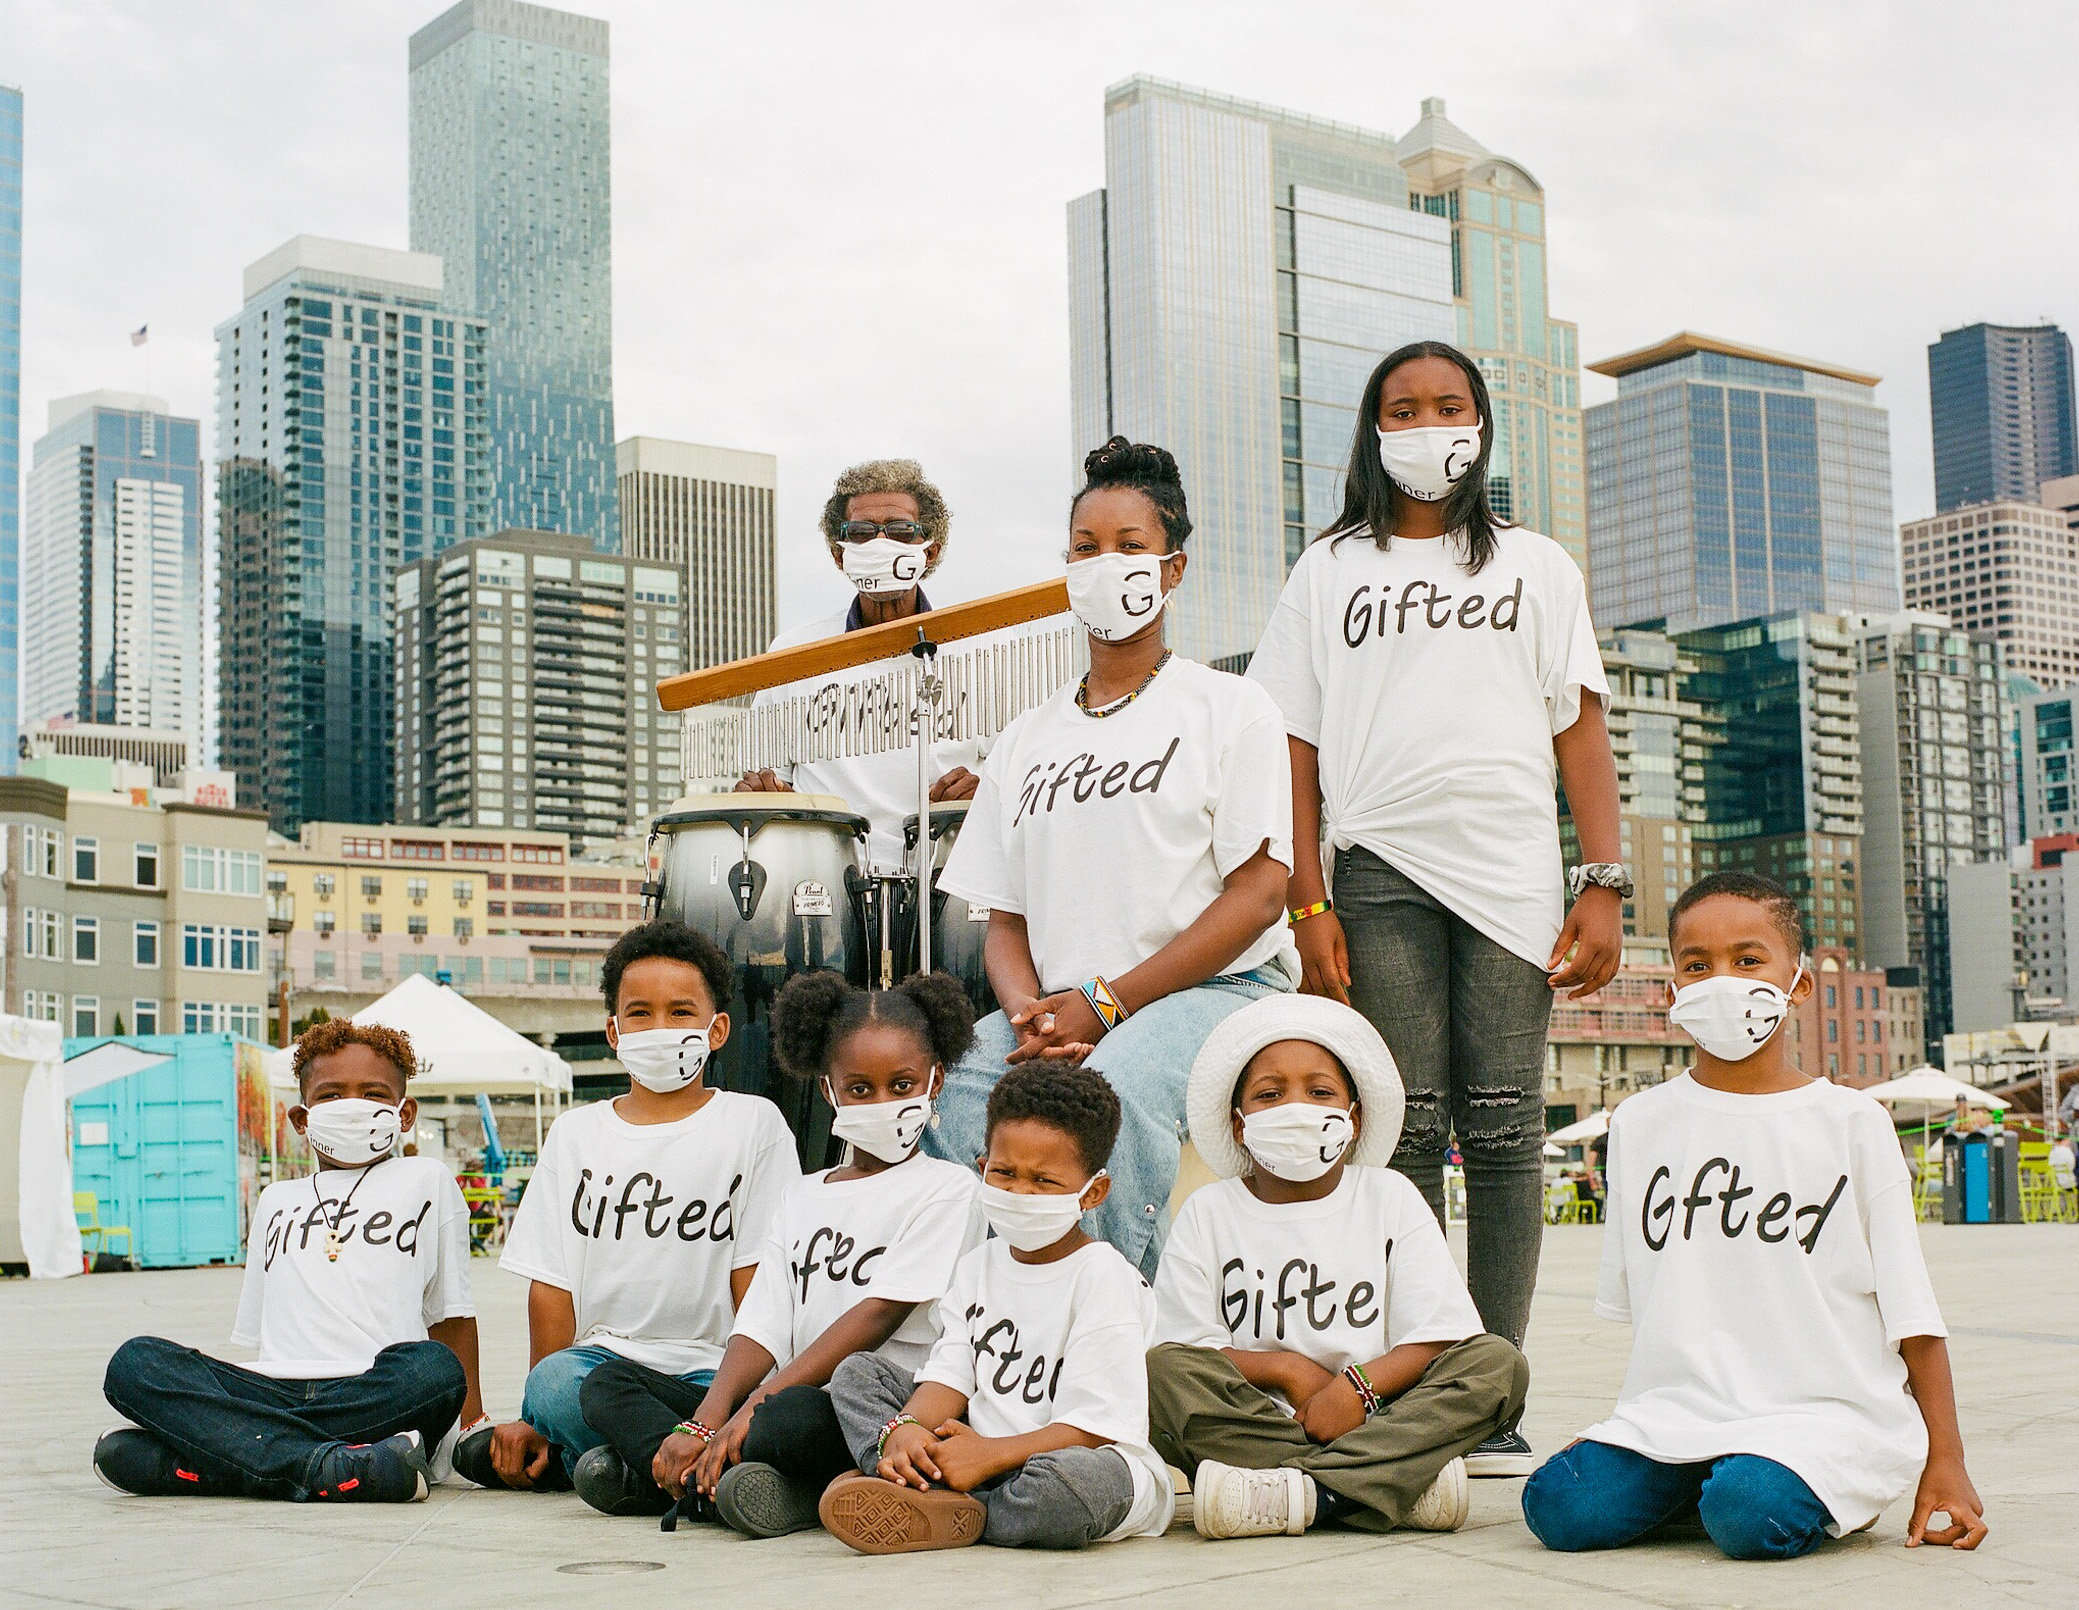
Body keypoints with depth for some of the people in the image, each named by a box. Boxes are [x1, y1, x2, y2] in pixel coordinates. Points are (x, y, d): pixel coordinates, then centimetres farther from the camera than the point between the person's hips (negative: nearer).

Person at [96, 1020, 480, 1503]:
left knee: (434, 1369, -37)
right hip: (276, 1391, 3)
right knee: (134, 1361, -21)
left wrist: (473, 1419, 9)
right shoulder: (276, 1201, 29)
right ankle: (329, 1466, -40)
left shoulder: (426, 1182, 20)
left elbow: (452, 1315, 17)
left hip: (377, 1393, -3)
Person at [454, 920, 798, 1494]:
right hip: (600, 1354, 0)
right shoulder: (575, 1135, 15)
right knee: (553, 1383, -36)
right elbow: (551, 1286, 8)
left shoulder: (753, 1124, 8)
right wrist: (536, 1418, -1)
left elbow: (757, 1282, 4)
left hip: (708, 1367, 0)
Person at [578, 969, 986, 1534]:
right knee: (608, 1382, -2)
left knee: (793, 1416, -40)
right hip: (784, 1394, 7)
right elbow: (763, 1325, 10)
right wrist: (704, 1422, -9)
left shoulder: (947, 1189, 2)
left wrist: (754, 1408, -17)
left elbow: (879, 1314, -10)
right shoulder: (803, 1196, 22)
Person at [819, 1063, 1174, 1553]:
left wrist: (993, 1455, -24)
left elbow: (1099, 1424, -17)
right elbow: (950, 1374, 1)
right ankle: (934, 1494, -22)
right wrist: (908, 1427, -21)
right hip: (979, 1453, 7)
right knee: (856, 1373, 2)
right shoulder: (979, 1265, 11)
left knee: (1083, 1478, -43)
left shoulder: (1101, 1277, -11)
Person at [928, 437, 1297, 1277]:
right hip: (1056, 1007, 5)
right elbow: (1005, 917, 17)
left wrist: (1106, 1004, -13)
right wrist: (1029, 1013, -7)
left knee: (1111, 1088, -37)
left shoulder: (1229, 708, 6)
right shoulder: (1026, 740, 20)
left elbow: (1258, 894, -5)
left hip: (1213, 989, -4)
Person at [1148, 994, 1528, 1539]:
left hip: (1373, 1417, 1)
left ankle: (1302, 1493, -36)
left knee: (1498, 1362, -21)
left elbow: (1440, 1334, -1)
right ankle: (1400, 1480, -35)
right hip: (1251, 1426, -1)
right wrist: (1286, 1369, -11)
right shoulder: (1208, 1212, 11)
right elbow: (1184, 1348, 1)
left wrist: (1356, 1386, -17)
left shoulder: (1390, 1198, 11)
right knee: (1162, 1371, -29)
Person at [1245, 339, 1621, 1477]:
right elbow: (1296, 745, 9)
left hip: (1511, 872, 1)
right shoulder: (1329, 571, 15)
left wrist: (1605, 885, 0)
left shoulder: (1536, 566, 18)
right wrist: (1308, 905, -1)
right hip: (1380, 875, 0)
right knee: (1406, 1131, -5)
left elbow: (1580, 730, 11)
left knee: (1502, 1131, -4)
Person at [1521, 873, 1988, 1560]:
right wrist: (1630, 1432, 16)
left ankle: (1832, 1493, 0)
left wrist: (1944, 1463, -1)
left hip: (1826, 1409, -3)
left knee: (1749, 1517, -32)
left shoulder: (1851, 1122, 3)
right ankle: (1700, 1477, 4)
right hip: (1676, 1411, 3)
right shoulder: (1641, 1123, 11)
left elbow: (1913, 1315, 3)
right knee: (1562, 1508, -21)